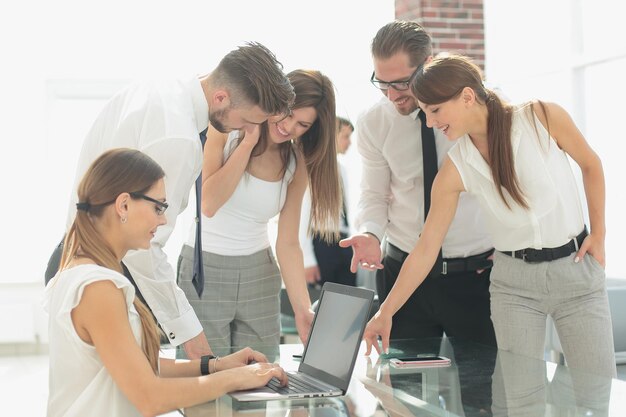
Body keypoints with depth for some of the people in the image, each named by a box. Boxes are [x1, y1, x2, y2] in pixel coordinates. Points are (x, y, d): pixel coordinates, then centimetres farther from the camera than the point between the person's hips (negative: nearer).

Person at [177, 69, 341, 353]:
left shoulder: (297, 164, 2)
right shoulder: (225, 130, -8)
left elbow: (288, 244, -3)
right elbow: (209, 204, -21)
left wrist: (302, 310, -13)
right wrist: (249, 141, -19)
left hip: (259, 274, 4)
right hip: (205, 269, -4)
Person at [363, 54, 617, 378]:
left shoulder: (543, 117, -12)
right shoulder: (455, 169, -8)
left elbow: (591, 166, 5)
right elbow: (426, 248, -5)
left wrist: (599, 233, 1)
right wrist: (385, 312, -8)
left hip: (576, 267, -1)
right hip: (514, 282, 1)